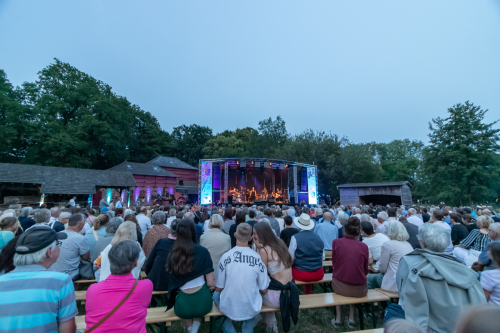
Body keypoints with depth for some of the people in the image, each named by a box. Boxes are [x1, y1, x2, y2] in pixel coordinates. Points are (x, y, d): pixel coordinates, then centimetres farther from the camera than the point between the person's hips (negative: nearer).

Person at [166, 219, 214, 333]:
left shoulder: (172, 253, -7)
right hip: (203, 302, -2)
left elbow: (172, 281, 8)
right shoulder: (202, 251, -15)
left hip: (183, 305, 3)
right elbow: (211, 284, -11)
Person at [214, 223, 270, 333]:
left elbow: (218, 288, -7)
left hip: (229, 308, -1)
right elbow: (263, 290, -7)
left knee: (216, 295, 28)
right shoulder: (257, 257, -17)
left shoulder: (225, 257, -18)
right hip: (252, 309, 1)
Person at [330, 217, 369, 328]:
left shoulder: (336, 242, -9)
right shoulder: (364, 246, -7)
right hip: (359, 290, 1)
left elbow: (334, 265, 2)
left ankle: (338, 318, 34)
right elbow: (365, 270, 6)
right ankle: (351, 318, 33)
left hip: (339, 287, -1)